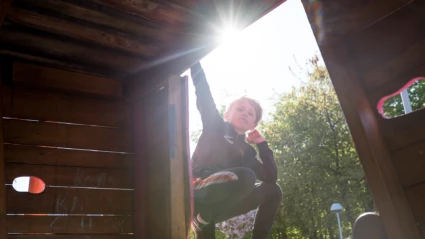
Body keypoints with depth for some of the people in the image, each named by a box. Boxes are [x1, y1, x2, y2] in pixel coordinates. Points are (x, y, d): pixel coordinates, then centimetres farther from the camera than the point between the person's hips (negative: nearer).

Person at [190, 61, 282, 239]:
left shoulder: (247, 151, 21)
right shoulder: (216, 126, 11)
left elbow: (271, 177, 11)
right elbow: (203, 93, 3)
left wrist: (262, 144, 13)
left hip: (219, 206, 6)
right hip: (197, 193, -6)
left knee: (273, 190, 4)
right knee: (246, 177, -28)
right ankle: (202, 216, -18)